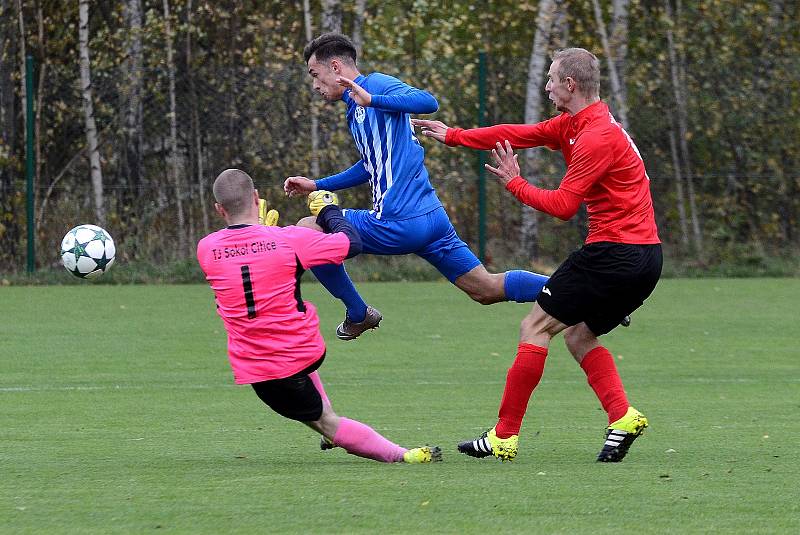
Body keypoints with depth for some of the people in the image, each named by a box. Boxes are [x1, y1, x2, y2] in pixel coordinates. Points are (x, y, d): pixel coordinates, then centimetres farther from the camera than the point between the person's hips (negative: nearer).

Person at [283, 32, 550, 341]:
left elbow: (428, 102, -24)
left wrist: (372, 100, -32)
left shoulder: (376, 84, -6)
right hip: (431, 217, 10)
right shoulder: (355, 108, 23)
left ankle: (358, 315, 8)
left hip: (398, 223, -10)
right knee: (487, 289, 8)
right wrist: (317, 186, 35)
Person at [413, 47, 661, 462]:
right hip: (644, 258, 10)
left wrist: (515, 184, -4)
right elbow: (518, 134, 20)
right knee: (580, 337, 19)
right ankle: (622, 416, -1)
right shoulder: (573, 125, 14)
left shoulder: (596, 137, -17)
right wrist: (452, 136, 23)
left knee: (535, 328, -2)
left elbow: (563, 206, -17)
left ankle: (504, 436, 0)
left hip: (613, 253, -10)